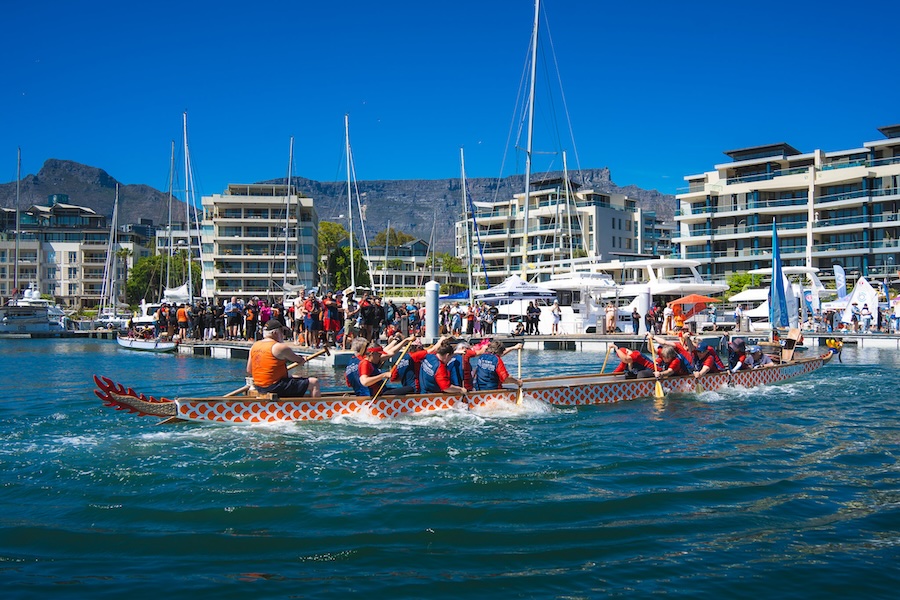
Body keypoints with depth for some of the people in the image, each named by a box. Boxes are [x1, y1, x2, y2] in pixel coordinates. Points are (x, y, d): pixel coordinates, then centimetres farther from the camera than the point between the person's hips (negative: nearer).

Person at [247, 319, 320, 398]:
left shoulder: (254, 346, 8)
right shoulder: (280, 347, -14)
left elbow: (249, 371, 10)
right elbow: (299, 360, 0)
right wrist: (302, 359, 23)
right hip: (276, 387, -9)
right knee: (314, 382, -3)